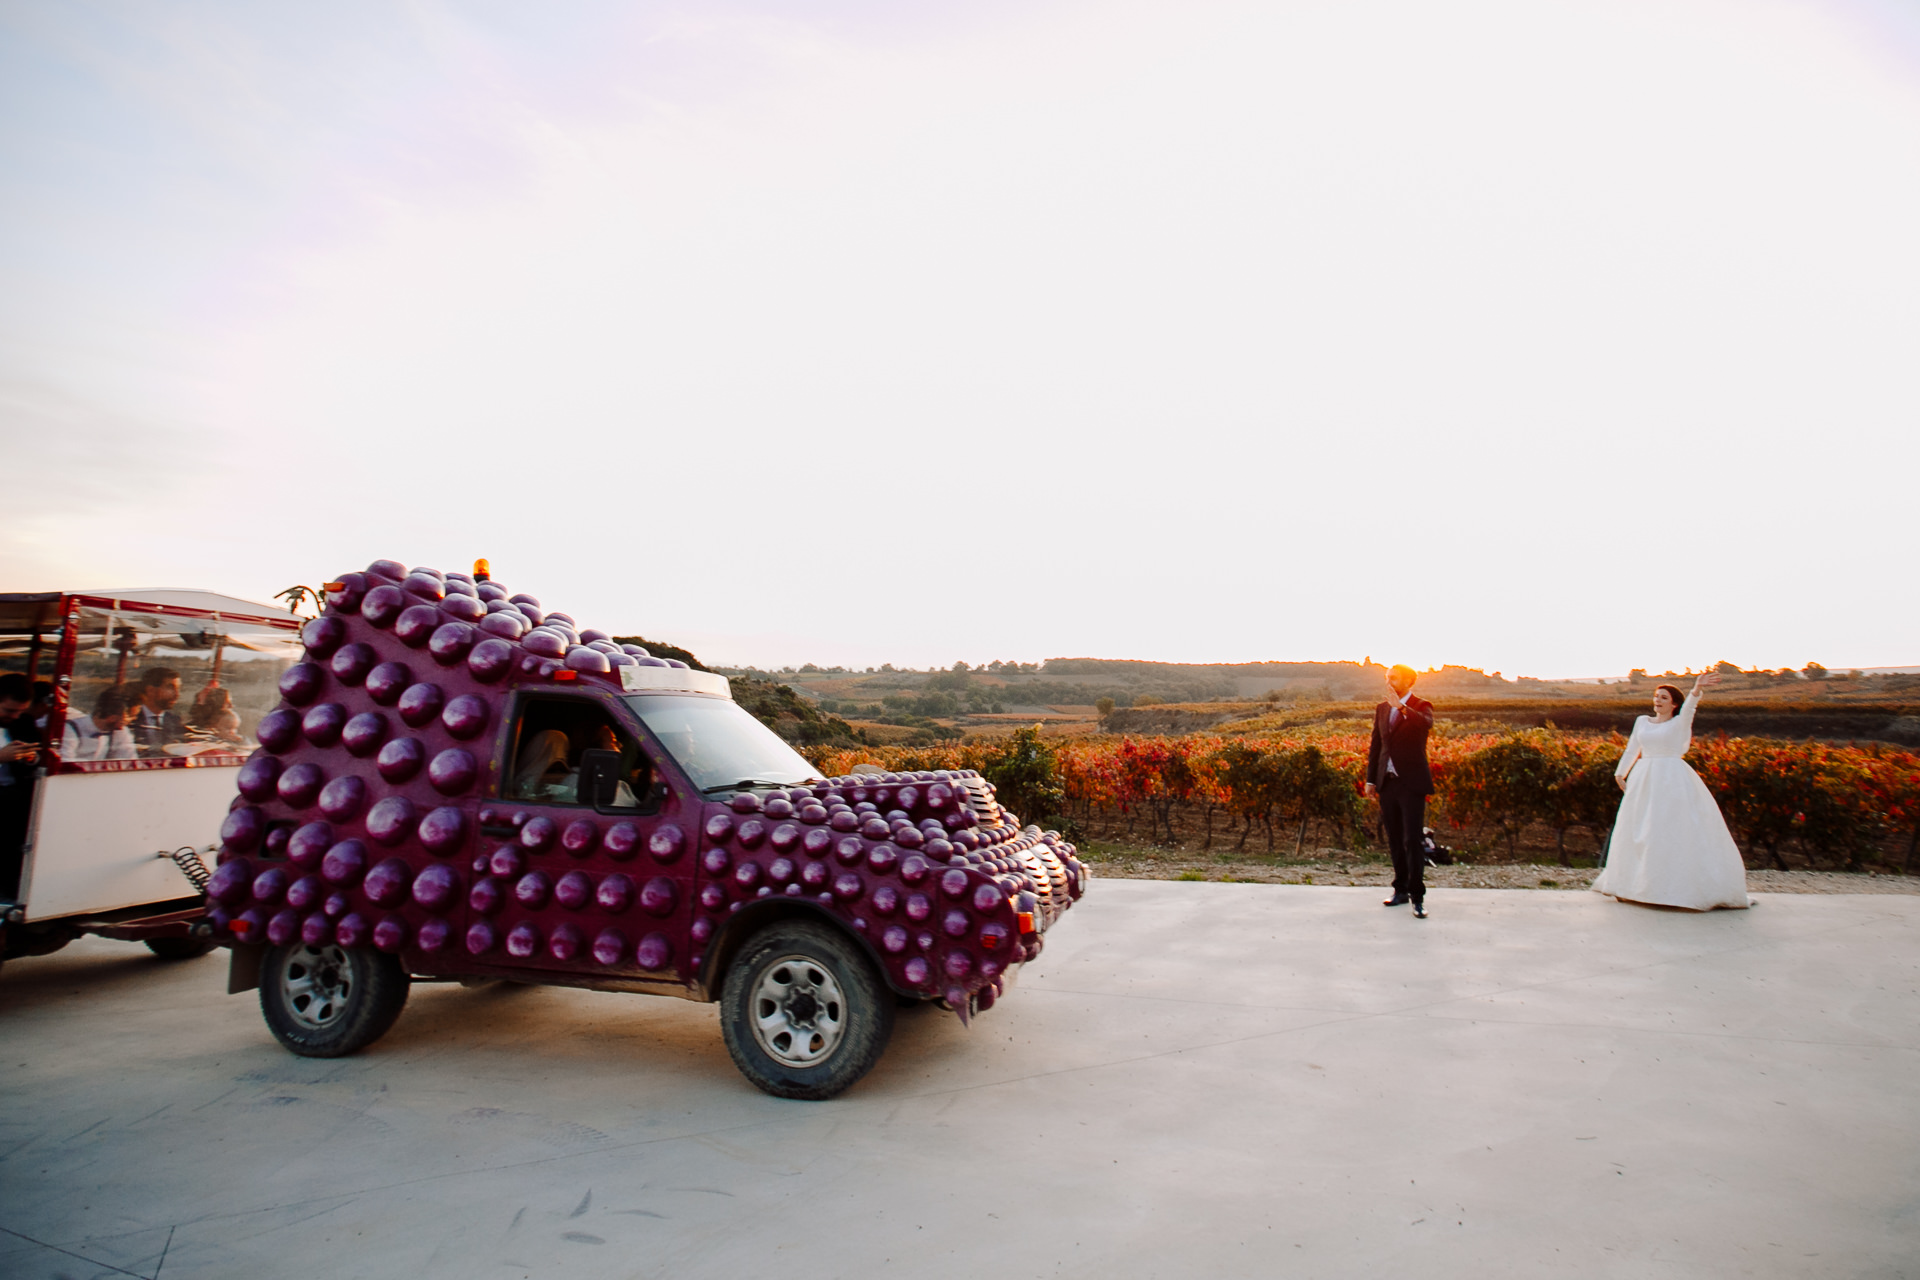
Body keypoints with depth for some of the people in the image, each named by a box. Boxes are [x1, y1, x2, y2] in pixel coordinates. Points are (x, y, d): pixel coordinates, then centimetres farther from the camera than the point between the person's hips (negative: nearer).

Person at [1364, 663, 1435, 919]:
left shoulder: (1421, 706, -4)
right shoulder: (1382, 709, 12)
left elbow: (1427, 724, -28)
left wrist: (1402, 707, -37)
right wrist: (1371, 779, 12)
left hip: (1411, 783, -5)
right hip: (1387, 783, 6)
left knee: (1413, 840, -7)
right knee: (1395, 840, 11)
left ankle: (1417, 896, -2)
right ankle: (1401, 890, 21)